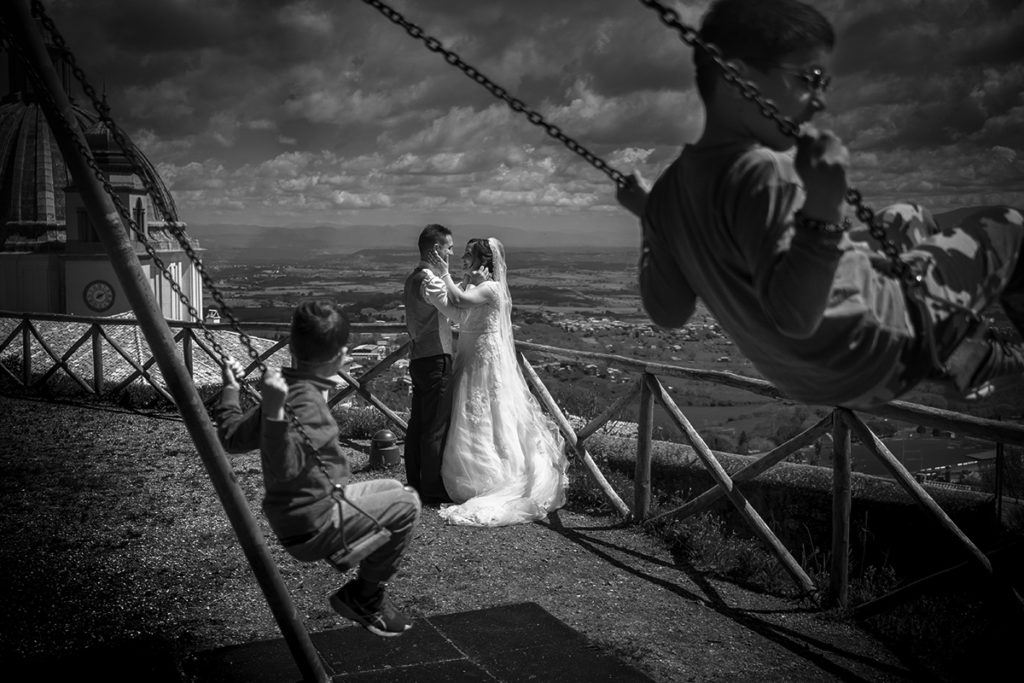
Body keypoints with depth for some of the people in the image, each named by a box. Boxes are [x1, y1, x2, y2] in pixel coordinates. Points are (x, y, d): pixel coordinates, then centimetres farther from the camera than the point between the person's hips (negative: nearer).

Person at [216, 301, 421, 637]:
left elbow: (231, 439, 8)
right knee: (405, 506, -9)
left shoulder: (284, 389, -1)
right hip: (312, 527, -9)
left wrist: (230, 389, 20)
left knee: (393, 489, 21)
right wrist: (273, 411, -48)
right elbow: (284, 467, -38)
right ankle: (363, 596, 4)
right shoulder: (307, 402, -27)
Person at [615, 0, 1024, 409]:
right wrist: (822, 213, -47)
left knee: (904, 220, 32)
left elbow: (668, 314, 2)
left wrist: (650, 219, 10)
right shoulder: (760, 173, -31)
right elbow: (795, 316, -38)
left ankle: (967, 359, 39)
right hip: (880, 352, -8)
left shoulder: (670, 190, -7)